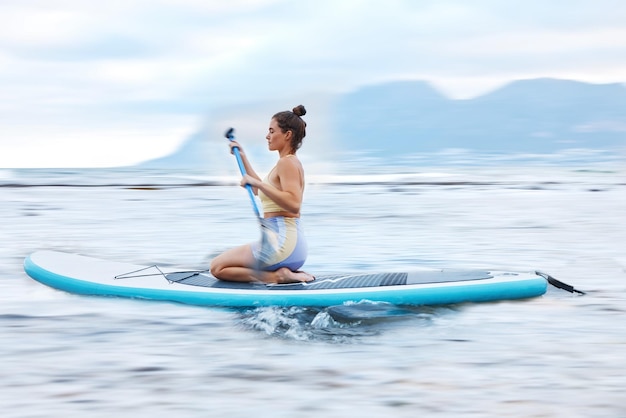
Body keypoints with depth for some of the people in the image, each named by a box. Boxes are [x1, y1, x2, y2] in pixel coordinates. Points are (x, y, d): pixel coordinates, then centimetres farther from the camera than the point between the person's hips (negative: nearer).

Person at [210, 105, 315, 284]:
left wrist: (259, 183, -26)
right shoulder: (291, 162, 17)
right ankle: (286, 273, 7)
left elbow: (293, 204, -28)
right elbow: (260, 192, 34)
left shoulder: (287, 163, -13)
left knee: (217, 267, -4)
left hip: (282, 242, -10)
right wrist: (243, 158, 35)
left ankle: (277, 276, -13)